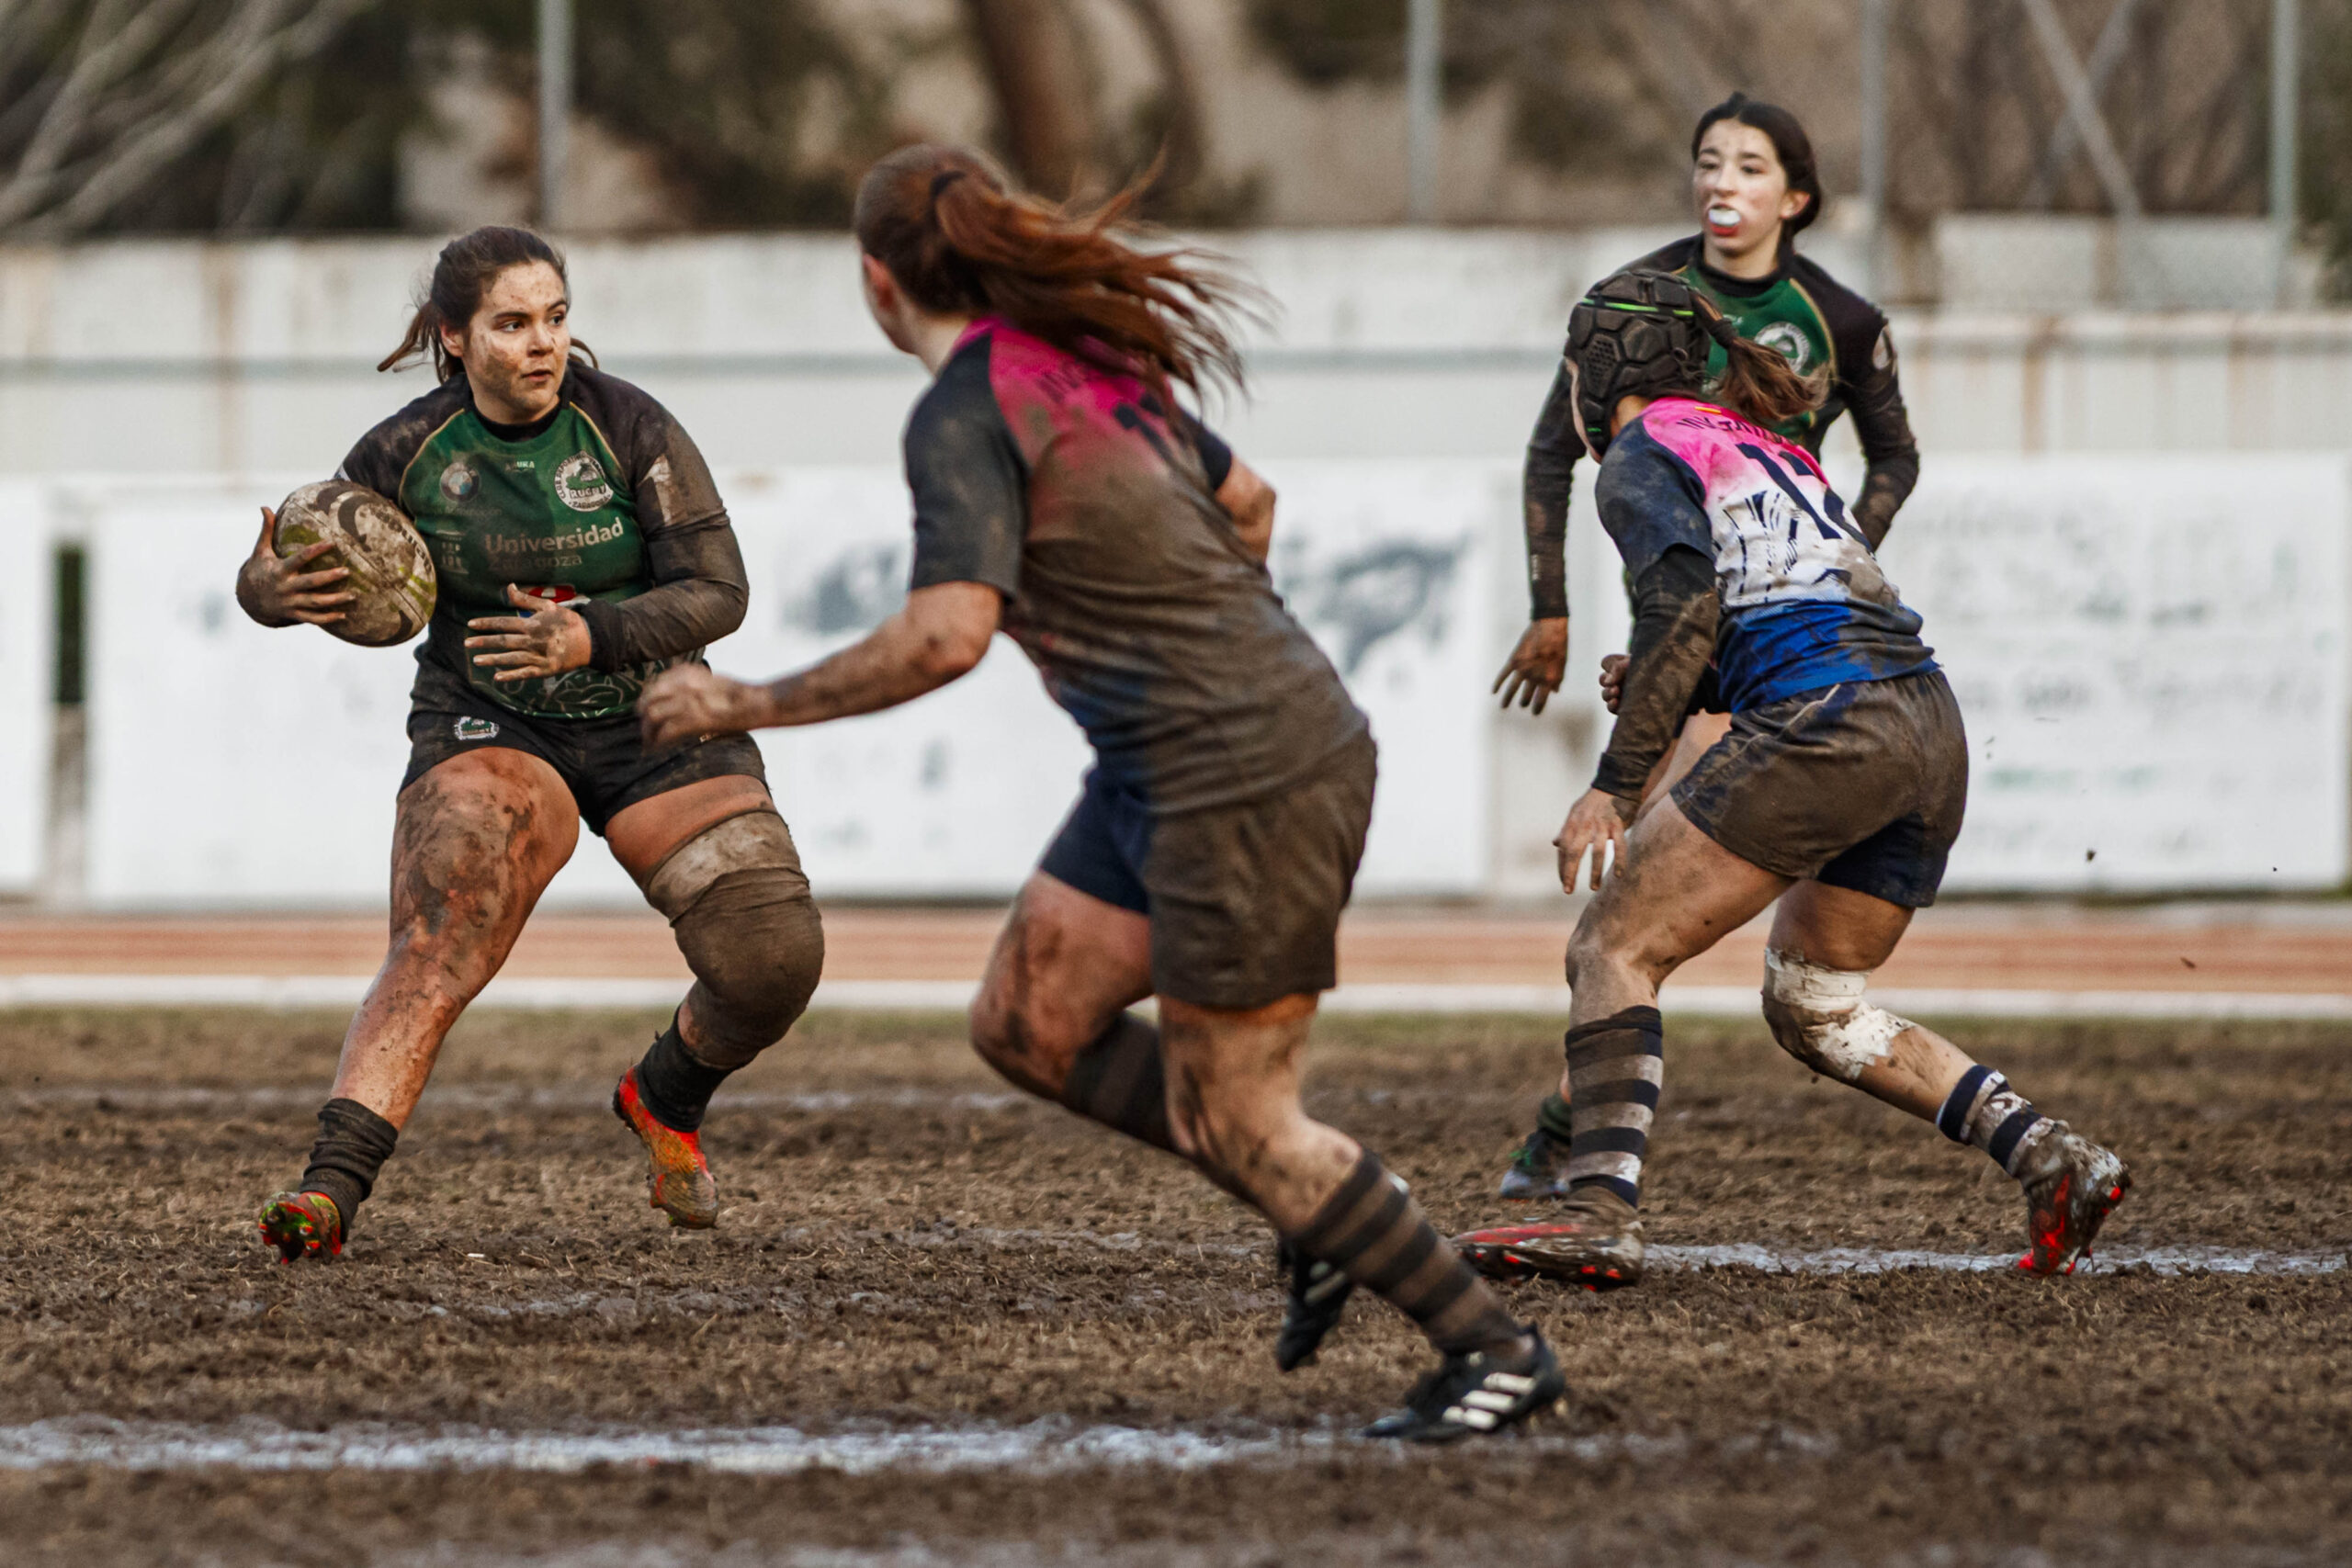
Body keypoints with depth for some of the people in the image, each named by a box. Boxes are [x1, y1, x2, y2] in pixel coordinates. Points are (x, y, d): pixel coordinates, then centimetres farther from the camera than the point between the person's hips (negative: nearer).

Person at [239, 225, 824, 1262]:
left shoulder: (628, 428, -13)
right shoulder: (406, 454, -9)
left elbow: (718, 590, -15)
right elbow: (273, 579, 0)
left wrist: (590, 638, -31)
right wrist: (274, 589, -26)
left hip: (652, 725, 1)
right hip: (492, 733, -1)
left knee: (773, 960, -9)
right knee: (438, 948, -27)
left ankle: (665, 1098, 24)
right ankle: (331, 1192, -37)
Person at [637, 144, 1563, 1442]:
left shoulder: (965, 418, -16)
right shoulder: (1084, 360, 11)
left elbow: (945, 637, -27)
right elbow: (1246, 502, 23)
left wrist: (745, 705, -18)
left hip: (1243, 782, -9)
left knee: (1235, 1124, -1)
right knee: (1026, 1025, 14)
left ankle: (1493, 1348, 7)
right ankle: (1317, 1218, 17)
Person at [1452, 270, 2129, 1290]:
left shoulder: (1641, 456, 4)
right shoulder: (1764, 444, 29)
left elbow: (1687, 604, -12)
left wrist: (1616, 783, -14)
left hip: (1823, 725, -8)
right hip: (1932, 728, 8)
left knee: (1614, 948, -2)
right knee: (1812, 1011, 20)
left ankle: (1600, 1215, -16)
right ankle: (2049, 1157, 6)